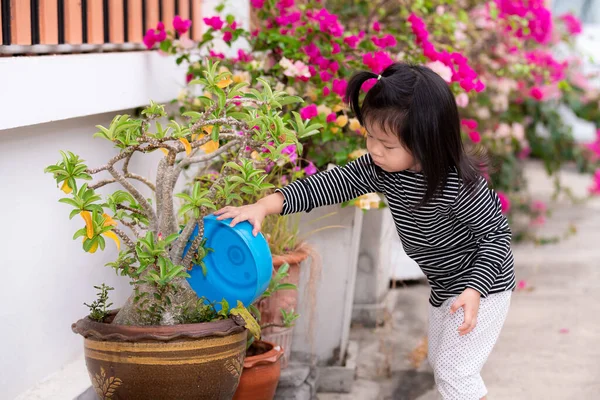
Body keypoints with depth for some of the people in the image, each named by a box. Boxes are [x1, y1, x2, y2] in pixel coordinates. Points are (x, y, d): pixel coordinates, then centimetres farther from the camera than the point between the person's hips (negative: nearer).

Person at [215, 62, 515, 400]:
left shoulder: (460, 184, -33)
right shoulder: (381, 169, -14)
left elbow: (497, 233, -24)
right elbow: (334, 183, -16)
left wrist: (474, 291, -35)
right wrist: (266, 205, -26)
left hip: (482, 284, -8)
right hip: (445, 286, 8)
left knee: (454, 370, -7)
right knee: (441, 361, 22)